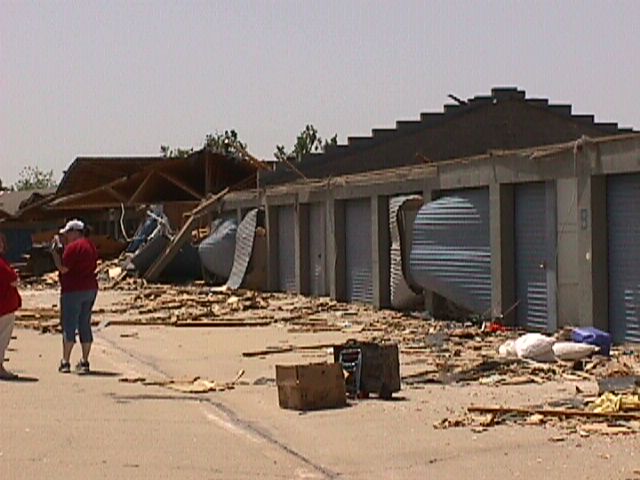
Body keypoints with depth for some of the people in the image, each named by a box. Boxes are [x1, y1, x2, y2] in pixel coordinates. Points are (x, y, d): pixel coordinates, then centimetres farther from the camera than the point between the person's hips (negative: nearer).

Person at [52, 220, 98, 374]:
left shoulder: (73, 247, -14)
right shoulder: (91, 246, 14)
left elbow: (63, 268, -15)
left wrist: (54, 251, -6)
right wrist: (63, 246, 17)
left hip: (73, 290, -8)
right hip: (90, 288, 8)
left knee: (69, 326, -3)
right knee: (85, 325, 11)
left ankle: (65, 362, 0)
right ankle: (84, 362, 12)